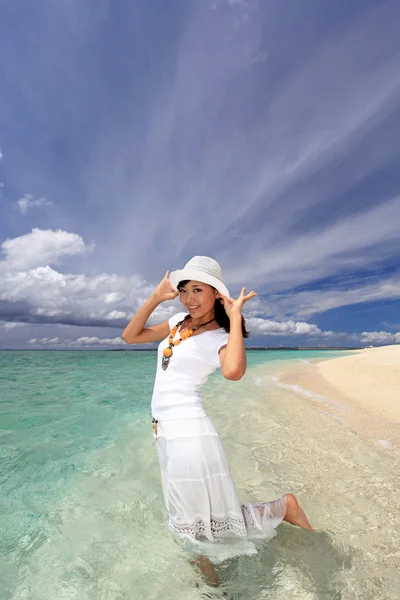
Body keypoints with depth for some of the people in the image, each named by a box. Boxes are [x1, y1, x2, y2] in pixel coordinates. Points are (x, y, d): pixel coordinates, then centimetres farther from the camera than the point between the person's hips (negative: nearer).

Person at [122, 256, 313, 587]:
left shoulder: (220, 338, -12)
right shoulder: (178, 322, 7)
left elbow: (233, 371, -36)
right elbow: (130, 336, 9)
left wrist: (235, 317, -23)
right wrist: (156, 297, 2)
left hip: (188, 433, -7)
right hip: (165, 434, 7)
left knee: (215, 523, 12)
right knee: (188, 519, 25)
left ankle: (284, 506, 32)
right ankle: (206, 566, 52)